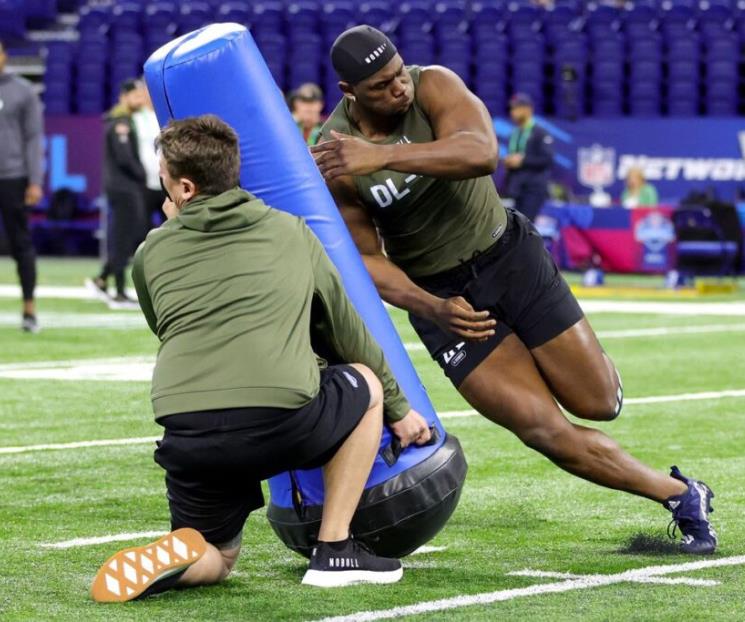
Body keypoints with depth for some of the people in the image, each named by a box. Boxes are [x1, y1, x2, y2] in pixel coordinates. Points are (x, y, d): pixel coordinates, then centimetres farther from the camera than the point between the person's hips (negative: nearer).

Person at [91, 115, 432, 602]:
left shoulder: (152, 253, 17)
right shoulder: (292, 233, 18)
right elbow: (347, 331, 28)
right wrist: (397, 408, 41)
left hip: (188, 436, 2)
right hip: (283, 424, -2)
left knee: (215, 561, 27)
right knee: (365, 383, 30)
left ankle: (168, 560, -9)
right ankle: (335, 552, 22)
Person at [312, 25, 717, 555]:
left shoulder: (433, 87, -17)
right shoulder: (334, 159, -15)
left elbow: (481, 152, -37)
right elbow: (364, 258, -10)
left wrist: (381, 155, -46)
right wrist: (431, 308, -26)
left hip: (507, 253, 1)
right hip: (440, 293, 0)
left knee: (599, 403, 2)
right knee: (545, 431, -10)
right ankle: (680, 496, 6)